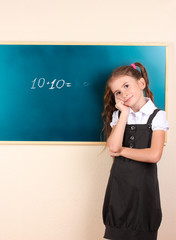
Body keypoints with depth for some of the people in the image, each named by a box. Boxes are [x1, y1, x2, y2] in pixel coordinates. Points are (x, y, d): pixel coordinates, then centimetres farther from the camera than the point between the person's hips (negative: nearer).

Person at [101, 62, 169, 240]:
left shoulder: (157, 115, -6)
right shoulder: (118, 115, 5)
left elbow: (154, 155, -19)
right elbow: (113, 147, -13)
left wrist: (121, 151, -10)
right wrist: (125, 113, -11)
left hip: (144, 185, -3)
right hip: (119, 183, 3)